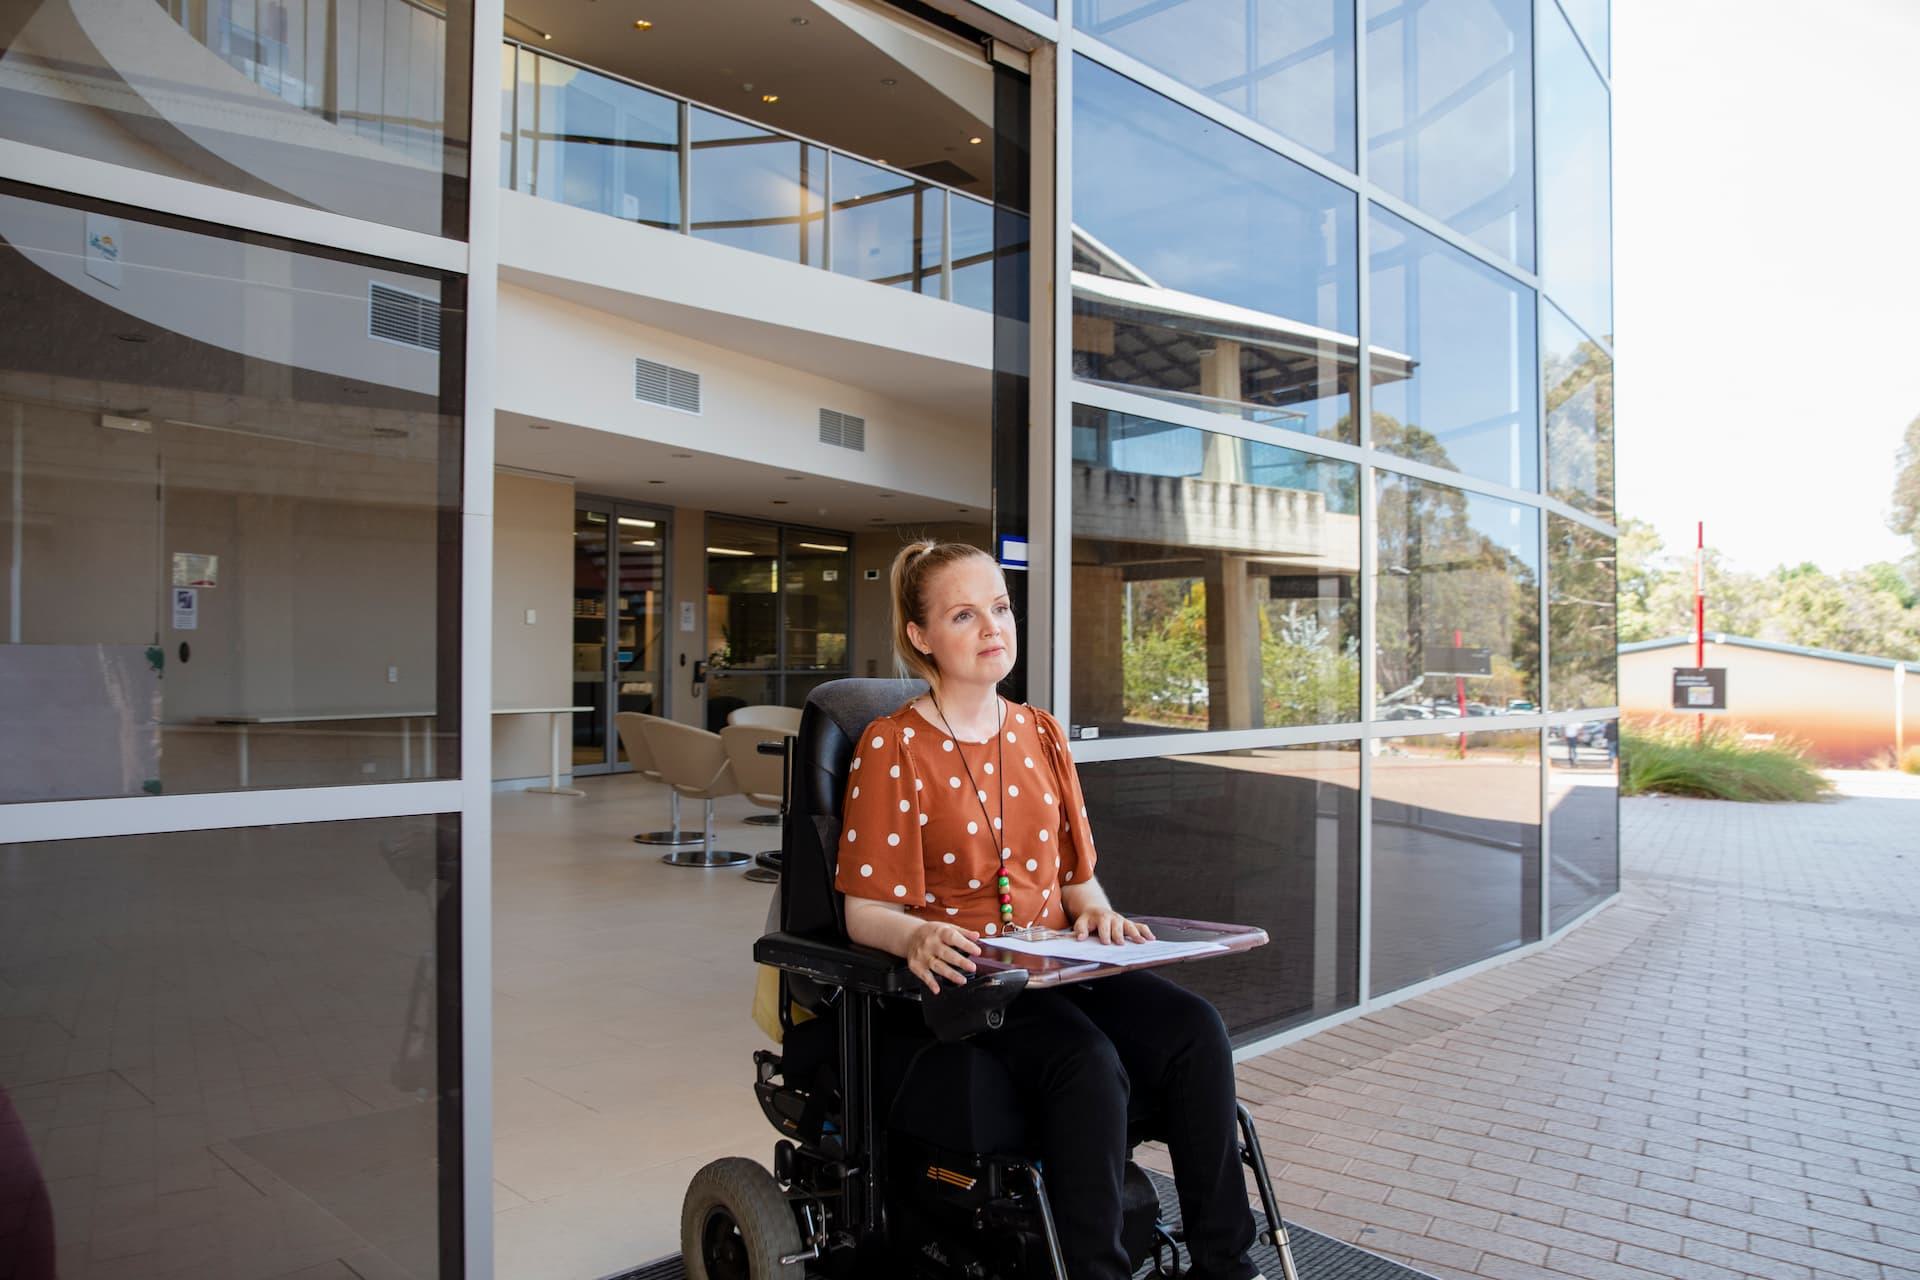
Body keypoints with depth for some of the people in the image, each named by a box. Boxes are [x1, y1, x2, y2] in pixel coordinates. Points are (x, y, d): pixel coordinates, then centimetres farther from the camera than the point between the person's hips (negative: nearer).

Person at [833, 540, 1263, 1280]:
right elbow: (865, 910, -7)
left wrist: (1099, 913, -7)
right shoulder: (892, 747, -3)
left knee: (1196, 1029, -22)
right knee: (1088, 1063, -34)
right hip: (962, 978, -5)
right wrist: (917, 936, -29)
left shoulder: (1040, 734, 14)